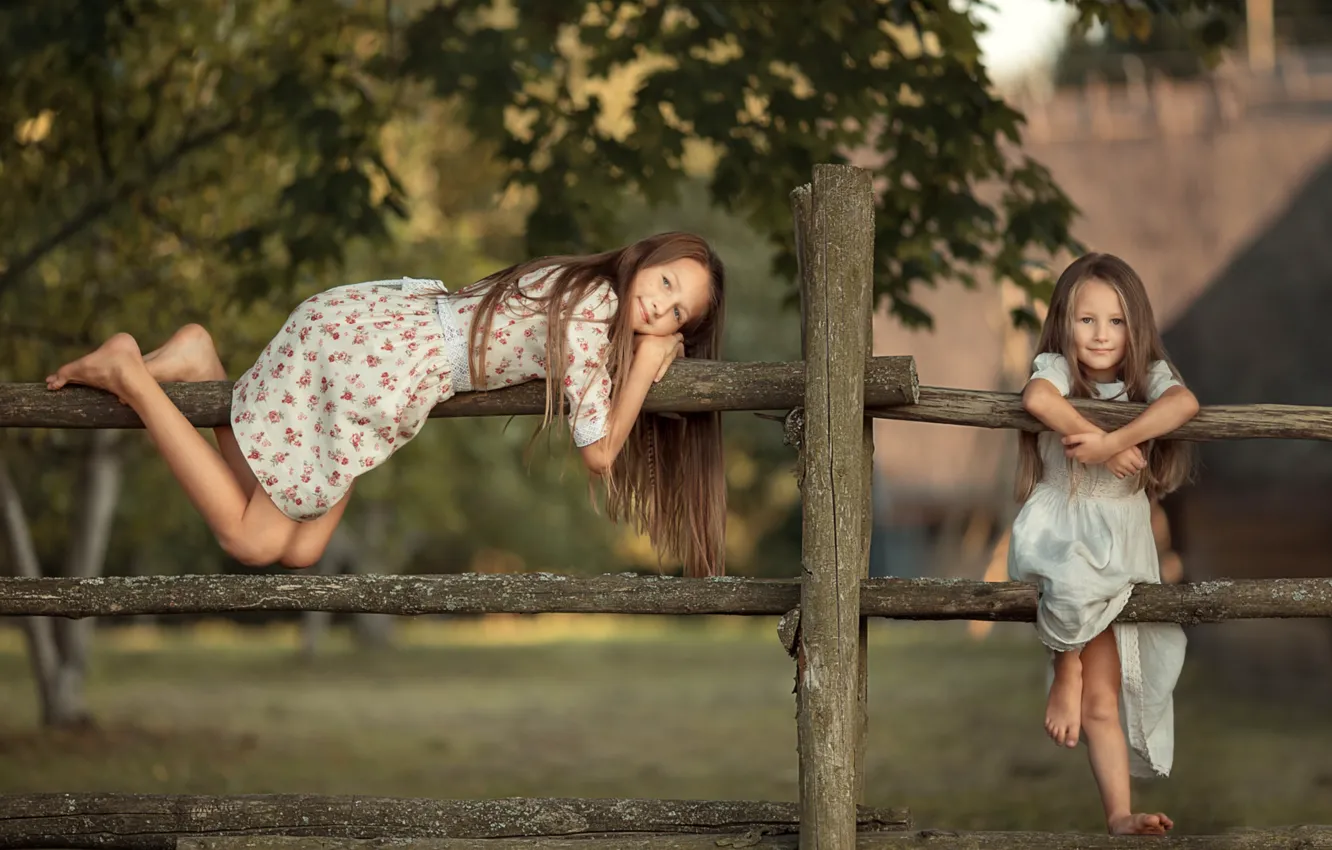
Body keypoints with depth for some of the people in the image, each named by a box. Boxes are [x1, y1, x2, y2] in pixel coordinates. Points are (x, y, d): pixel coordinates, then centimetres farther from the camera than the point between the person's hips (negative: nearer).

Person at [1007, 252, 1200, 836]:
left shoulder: (1148, 377, 5)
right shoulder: (1056, 368, -3)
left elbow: (1184, 403, -21)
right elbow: (1038, 398, -30)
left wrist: (1111, 441, -31)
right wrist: (1106, 447, -24)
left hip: (1122, 542, 3)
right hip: (1057, 527, -3)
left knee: (1103, 700, -1)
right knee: (1077, 579, -40)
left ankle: (1119, 813, 3)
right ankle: (1064, 676, -13)